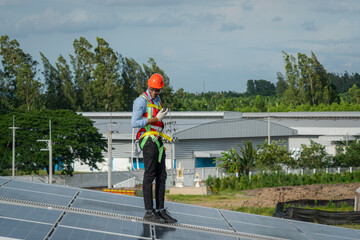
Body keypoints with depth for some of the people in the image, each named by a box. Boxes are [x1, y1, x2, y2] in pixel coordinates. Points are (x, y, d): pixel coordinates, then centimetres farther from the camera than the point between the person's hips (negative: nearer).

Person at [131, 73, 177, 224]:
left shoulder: (157, 101, 18)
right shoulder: (142, 101, -9)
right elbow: (134, 123, -16)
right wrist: (156, 119, -16)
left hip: (158, 141, 9)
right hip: (148, 140, -9)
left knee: (161, 176, 6)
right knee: (149, 176, -9)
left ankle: (160, 210, 9)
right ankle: (149, 212, -9)